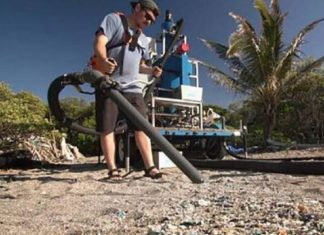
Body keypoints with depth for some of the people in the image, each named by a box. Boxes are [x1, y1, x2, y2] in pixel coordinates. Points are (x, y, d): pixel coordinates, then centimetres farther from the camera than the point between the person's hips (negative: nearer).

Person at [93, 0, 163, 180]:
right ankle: (112, 169, 2)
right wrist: (104, 60, -32)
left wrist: (151, 70, 6)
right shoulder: (114, 19, 4)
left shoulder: (143, 40, 23)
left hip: (132, 87, 5)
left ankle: (149, 166, -1)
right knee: (107, 128, -5)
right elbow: (99, 43, -10)